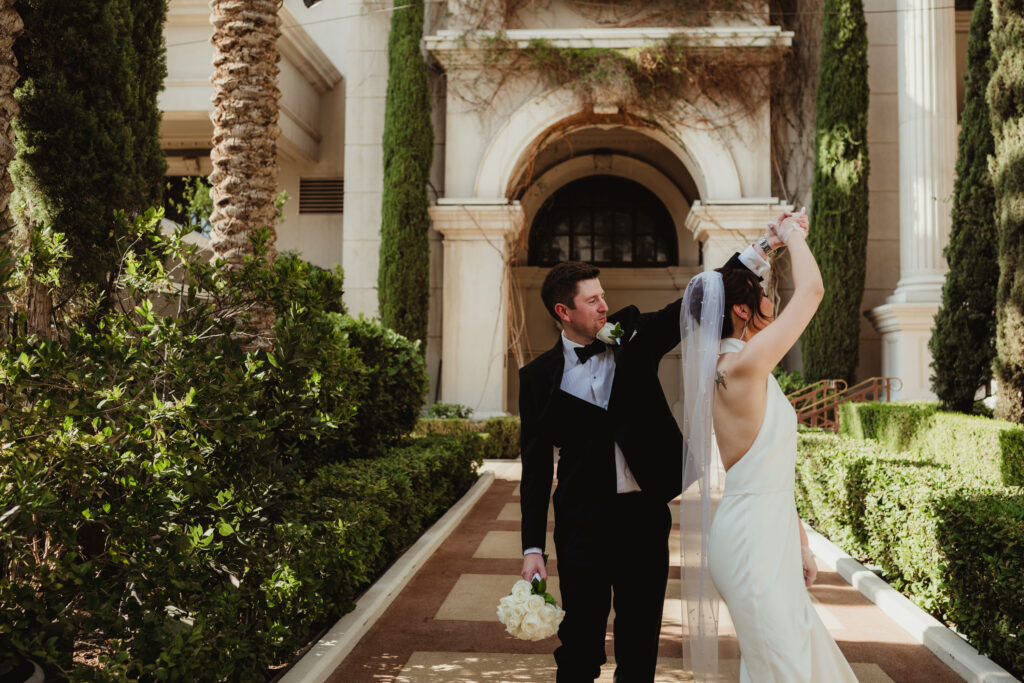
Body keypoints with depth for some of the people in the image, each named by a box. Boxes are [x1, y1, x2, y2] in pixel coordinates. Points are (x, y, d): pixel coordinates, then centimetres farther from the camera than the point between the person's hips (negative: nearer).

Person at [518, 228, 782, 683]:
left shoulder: (633, 336, 5)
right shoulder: (539, 376, -1)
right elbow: (536, 465, 1)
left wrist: (762, 246, -12)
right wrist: (532, 548, -3)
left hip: (645, 513, 2)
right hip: (582, 521, -2)